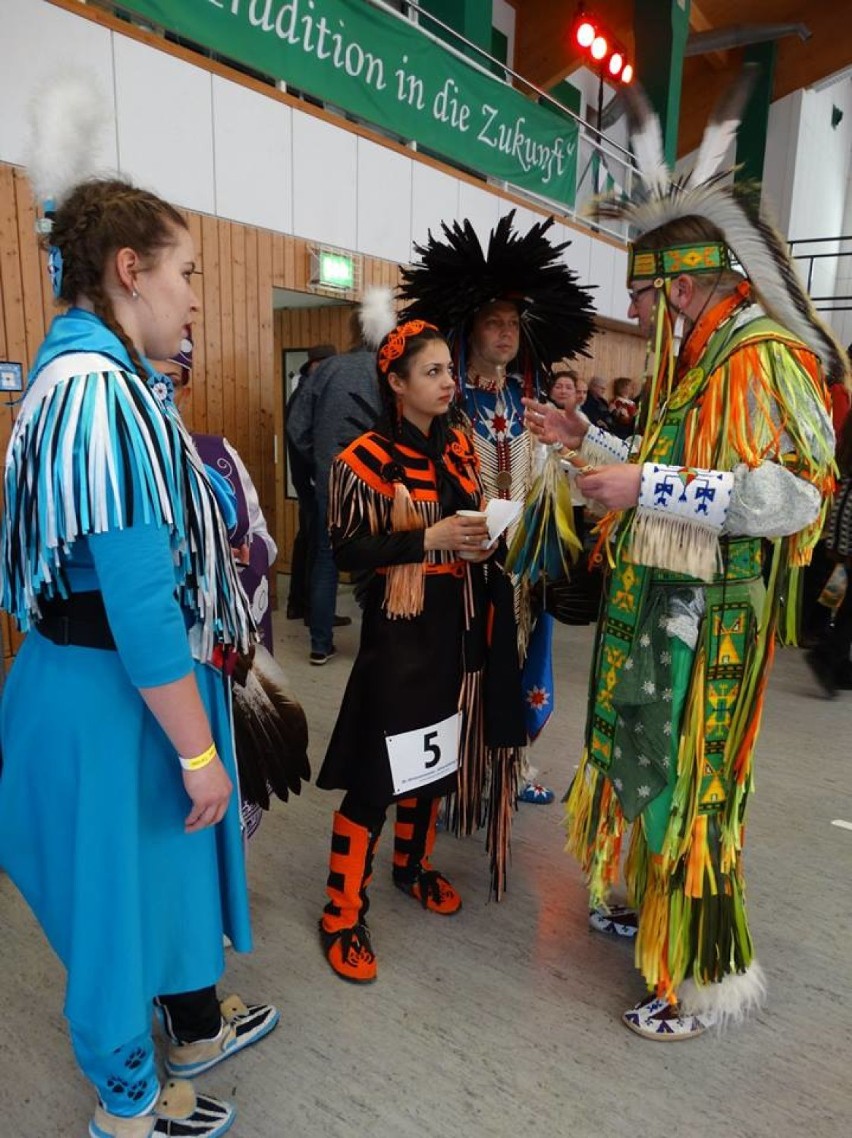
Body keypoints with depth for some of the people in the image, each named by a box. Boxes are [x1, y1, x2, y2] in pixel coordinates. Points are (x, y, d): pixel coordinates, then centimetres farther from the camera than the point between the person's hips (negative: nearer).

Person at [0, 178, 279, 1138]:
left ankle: (197, 1024, 50)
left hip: (117, 670, 10)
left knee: (172, 857, 25)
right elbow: (139, 607, -27)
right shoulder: (104, 391, -24)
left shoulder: (87, 374, 9)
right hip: (114, 692, -10)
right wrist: (198, 749, -20)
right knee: (122, 880, 11)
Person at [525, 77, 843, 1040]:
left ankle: (703, 978, 22)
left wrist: (647, 486, -25)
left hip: (706, 623, -9)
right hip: (657, 610, 9)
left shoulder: (762, 357, -15)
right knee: (650, 766, 19)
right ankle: (656, 908, 40)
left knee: (687, 783, 2)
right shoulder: (695, 363, 14)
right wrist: (586, 442, 13)